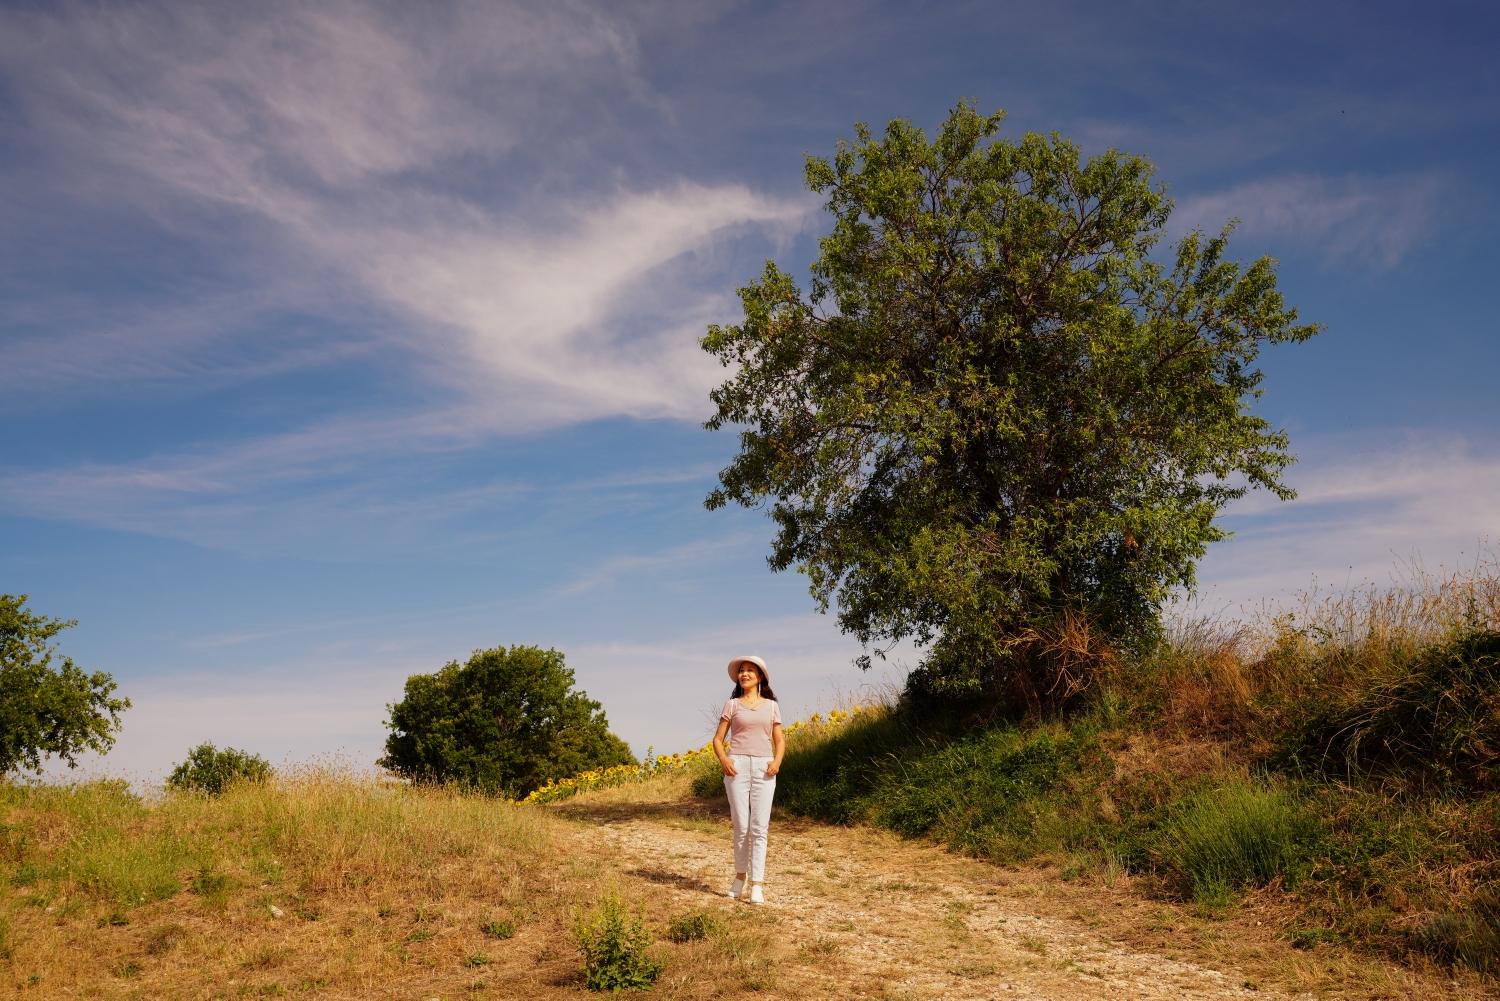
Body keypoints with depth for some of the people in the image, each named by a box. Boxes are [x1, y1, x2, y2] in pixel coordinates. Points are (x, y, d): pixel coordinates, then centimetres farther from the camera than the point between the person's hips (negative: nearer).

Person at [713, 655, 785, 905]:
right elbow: (718, 739, 8)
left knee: (759, 828, -4)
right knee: (741, 826, 0)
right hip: (737, 765, -1)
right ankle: (740, 876, 19)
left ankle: (757, 885, -3)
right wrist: (723, 759, -11)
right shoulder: (732, 704, 9)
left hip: (763, 768, 1)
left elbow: (780, 740, 13)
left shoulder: (771, 706, 12)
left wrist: (777, 761, -6)